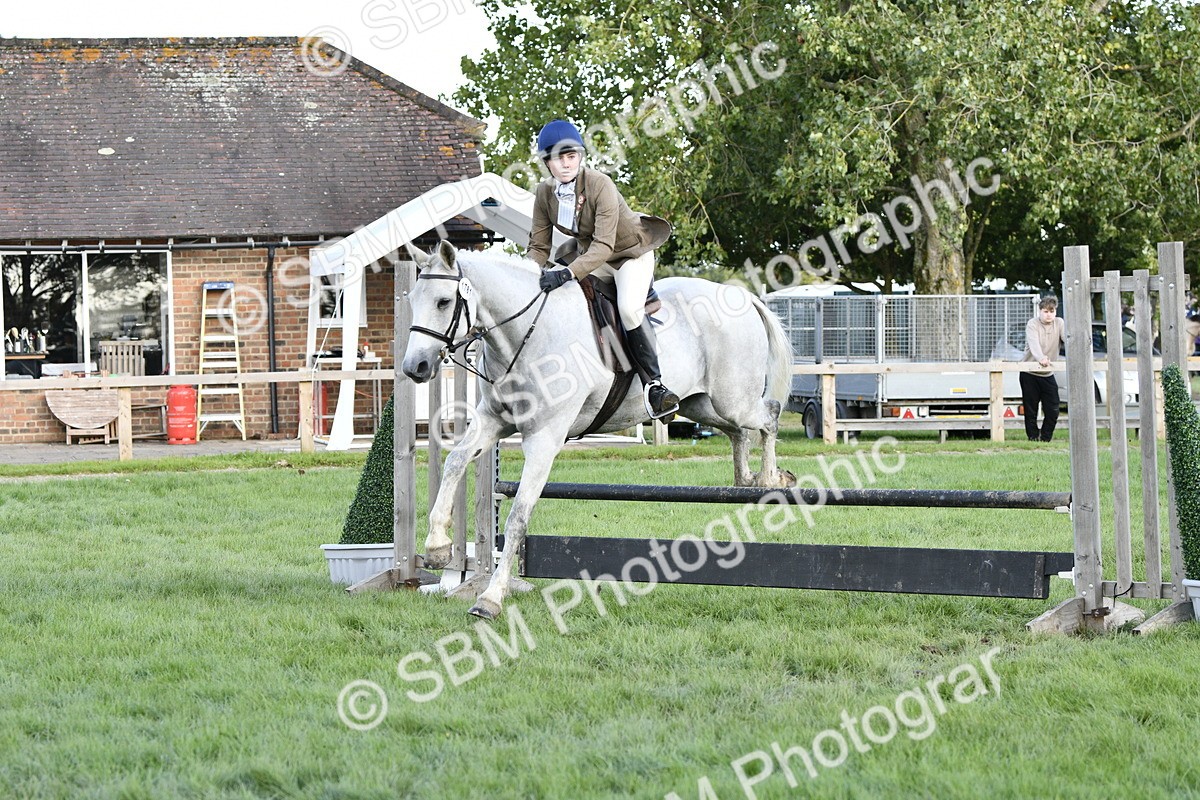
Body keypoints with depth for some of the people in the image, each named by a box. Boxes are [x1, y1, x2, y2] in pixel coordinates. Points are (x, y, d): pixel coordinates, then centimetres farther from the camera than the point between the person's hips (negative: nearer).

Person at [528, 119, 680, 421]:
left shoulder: (600, 185, -29)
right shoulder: (545, 192, -12)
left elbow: (603, 246, -36)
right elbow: (538, 246, -5)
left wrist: (568, 272, -48)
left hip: (631, 252, -7)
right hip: (586, 253, 7)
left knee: (629, 308, -29)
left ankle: (652, 384, -23)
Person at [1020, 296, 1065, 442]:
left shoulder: (1059, 323, 1)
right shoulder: (1032, 324, -11)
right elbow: (1034, 343, -30)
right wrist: (1041, 358, -50)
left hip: (1048, 375, 4)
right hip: (1030, 373, -4)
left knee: (1053, 411, 0)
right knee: (1031, 411, -1)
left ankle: (1045, 439, 13)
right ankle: (1033, 439, 8)